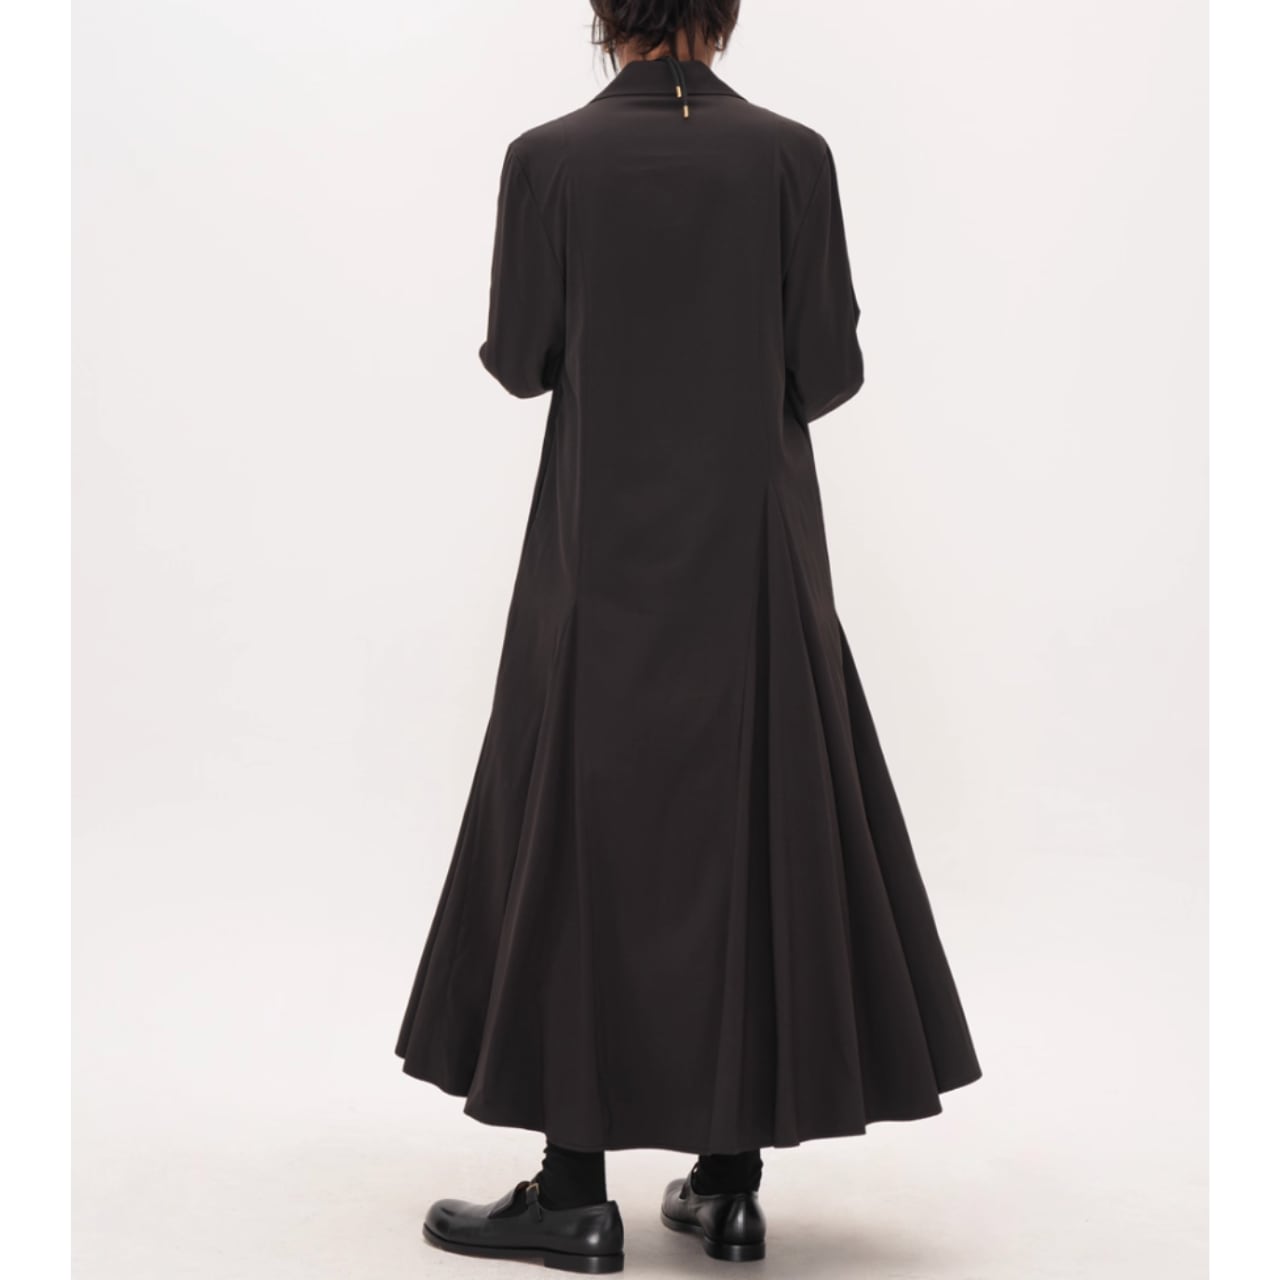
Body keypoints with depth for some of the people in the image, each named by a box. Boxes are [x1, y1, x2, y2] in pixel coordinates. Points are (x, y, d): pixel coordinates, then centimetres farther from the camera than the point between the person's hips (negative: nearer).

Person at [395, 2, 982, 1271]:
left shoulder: (548, 157, -6)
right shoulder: (792, 155, -3)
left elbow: (522, 361, -1)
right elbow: (830, 369, -3)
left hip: (603, 553, -1)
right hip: (755, 554, 1)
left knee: (586, 833, 6)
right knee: (754, 827, 9)